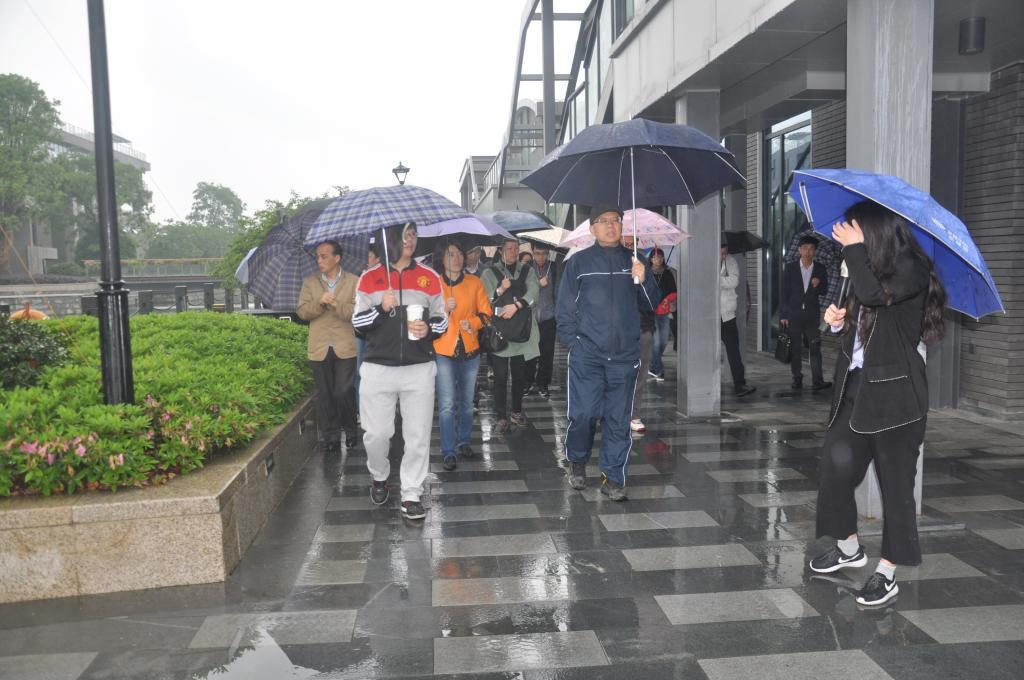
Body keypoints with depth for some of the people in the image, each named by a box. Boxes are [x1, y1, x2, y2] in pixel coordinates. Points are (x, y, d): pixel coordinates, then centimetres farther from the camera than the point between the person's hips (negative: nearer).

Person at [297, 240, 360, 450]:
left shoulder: (354, 282, 3)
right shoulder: (309, 283, 11)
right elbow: (302, 312, 2)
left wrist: (336, 304, -19)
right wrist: (320, 302, -14)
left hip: (345, 348, -3)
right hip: (319, 349, 3)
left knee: (343, 392, -6)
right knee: (325, 395, 7)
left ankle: (350, 430, 15)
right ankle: (330, 434, 18)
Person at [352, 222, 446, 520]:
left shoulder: (429, 277, 8)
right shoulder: (370, 278, 6)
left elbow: (442, 319, 11)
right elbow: (358, 322, 5)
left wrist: (429, 329, -11)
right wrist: (381, 309, -13)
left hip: (420, 369, 1)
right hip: (378, 369, 0)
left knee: (418, 436, 0)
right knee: (376, 433, 3)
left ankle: (411, 495, 12)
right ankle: (379, 478, 31)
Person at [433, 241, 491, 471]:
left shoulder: (474, 283, 5)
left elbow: (485, 312, 7)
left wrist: (472, 322, -11)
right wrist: (444, 309, -19)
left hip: (470, 349, 3)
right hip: (443, 350, -3)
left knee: (466, 402, 14)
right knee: (447, 405, -8)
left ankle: (463, 441, 30)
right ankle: (448, 451, 0)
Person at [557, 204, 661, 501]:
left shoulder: (633, 261, 11)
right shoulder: (579, 262, 6)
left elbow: (652, 304, 10)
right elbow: (564, 307, 6)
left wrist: (643, 280, -8)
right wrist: (573, 342, -2)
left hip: (625, 355, 2)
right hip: (587, 354, -2)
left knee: (619, 419, 4)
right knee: (584, 413, -5)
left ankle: (613, 477, 15)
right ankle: (577, 461, 22)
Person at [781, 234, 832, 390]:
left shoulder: (820, 269, 6)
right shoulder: (790, 268, 2)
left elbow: (824, 291, 11)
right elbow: (784, 292, 2)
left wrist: (818, 285, -13)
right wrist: (783, 315, -2)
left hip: (812, 314, 0)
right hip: (793, 315, 0)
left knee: (815, 348, -7)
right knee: (795, 349, 4)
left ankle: (817, 381, -10)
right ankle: (797, 379, 12)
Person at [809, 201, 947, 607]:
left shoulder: (911, 270, -10)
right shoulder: (870, 269, 11)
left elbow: (874, 294, -28)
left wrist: (855, 248, -16)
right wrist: (838, 321, -2)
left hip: (895, 391, -7)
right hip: (856, 386, 7)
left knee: (895, 483, 2)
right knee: (834, 466, 7)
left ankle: (887, 573, 14)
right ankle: (849, 548, 28)